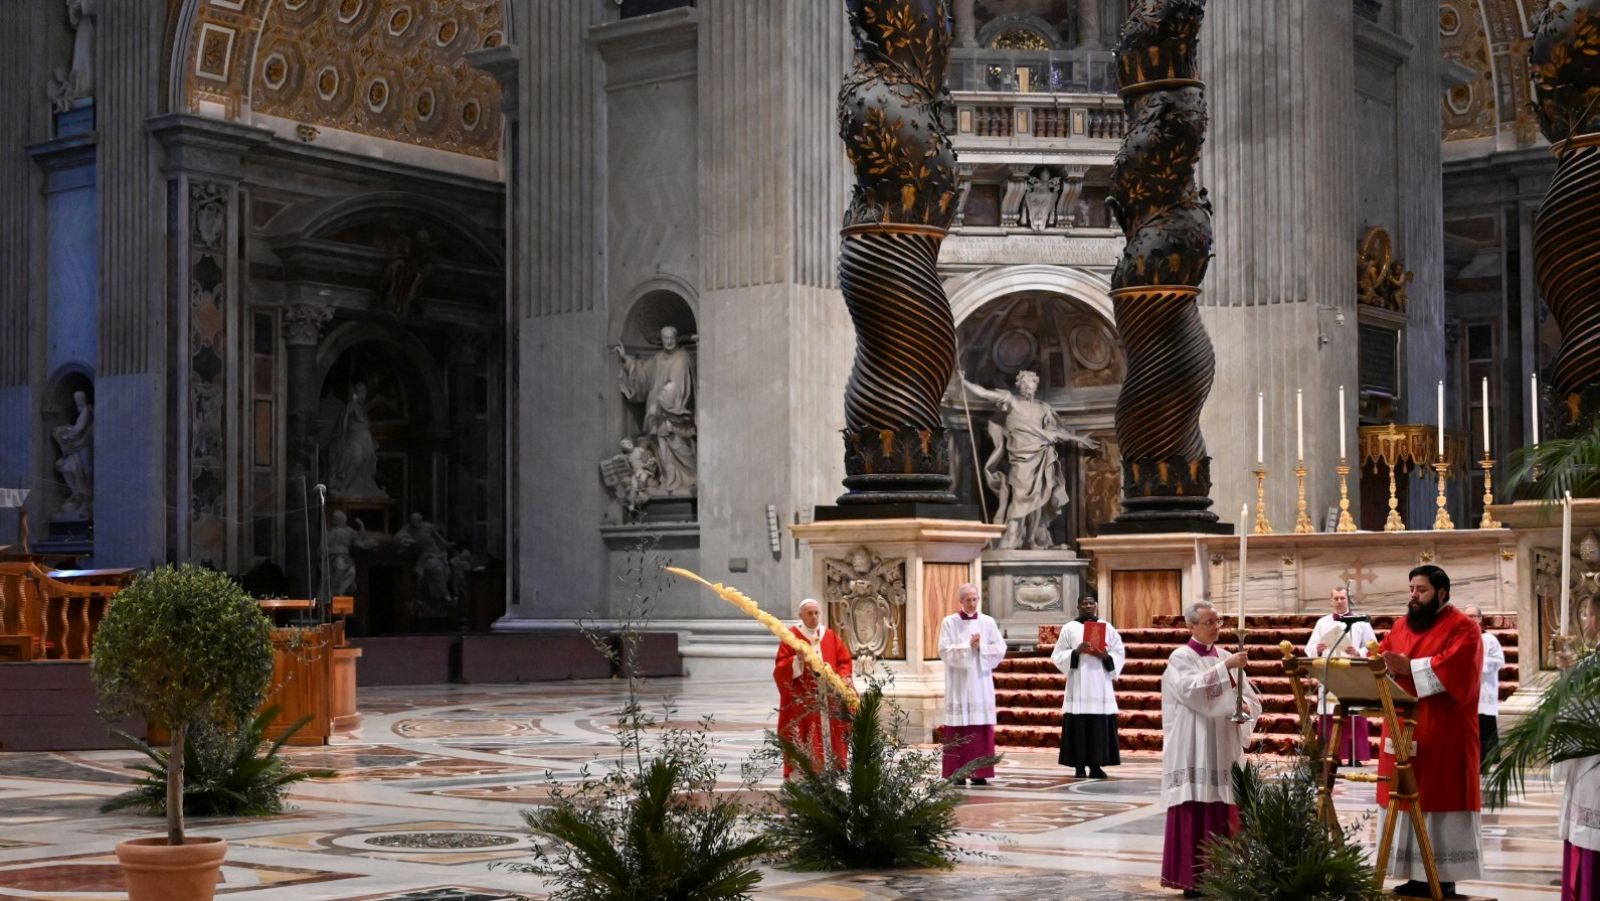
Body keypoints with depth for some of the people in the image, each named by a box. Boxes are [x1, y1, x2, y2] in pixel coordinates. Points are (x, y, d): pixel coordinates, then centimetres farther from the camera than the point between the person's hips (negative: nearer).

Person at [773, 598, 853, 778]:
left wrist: (842, 678, -8)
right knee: (802, 742, -9)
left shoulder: (831, 636, 12)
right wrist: (797, 660, -21)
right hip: (801, 701, -4)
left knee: (829, 737, 1)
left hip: (828, 699, 4)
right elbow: (780, 668, -4)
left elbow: (844, 662, 11)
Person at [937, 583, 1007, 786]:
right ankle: (957, 774, -2)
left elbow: (1000, 648, 3)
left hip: (981, 682, 2)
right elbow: (945, 651, -8)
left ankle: (979, 773, 1)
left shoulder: (988, 622, 7)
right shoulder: (949, 622, 1)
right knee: (958, 730, -4)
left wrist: (980, 647, -10)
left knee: (981, 728, -1)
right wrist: (968, 646, -15)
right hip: (959, 683, -2)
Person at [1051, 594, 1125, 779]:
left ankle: (1096, 766, 3)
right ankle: (1079, 767, -1)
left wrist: (1105, 656, -11)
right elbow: (1058, 656, 3)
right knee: (1078, 727, -5)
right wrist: (1076, 652, -14)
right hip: (1078, 686, -2)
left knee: (1100, 728, -2)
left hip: (1101, 686, 2)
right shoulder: (1069, 628, 7)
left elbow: (1120, 654, 9)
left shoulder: (1107, 628, 11)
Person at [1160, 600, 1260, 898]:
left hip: (1224, 751, 6)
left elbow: (1251, 696, 12)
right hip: (1194, 752, -6)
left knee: (1224, 815, 6)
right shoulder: (1181, 658, -5)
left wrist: (1245, 706, -11)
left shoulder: (1225, 657, 14)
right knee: (1195, 815, -8)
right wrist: (1225, 667, -30)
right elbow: (1191, 689, -24)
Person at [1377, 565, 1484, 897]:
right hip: (1405, 729, 7)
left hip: (1443, 734, -7)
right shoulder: (1401, 626, 16)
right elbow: (1383, 657, 11)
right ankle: (1416, 876, 10)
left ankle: (1444, 878, -1)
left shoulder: (1462, 628, -6)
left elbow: (1455, 667, -20)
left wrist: (1410, 667, -25)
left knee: (1441, 801, -6)